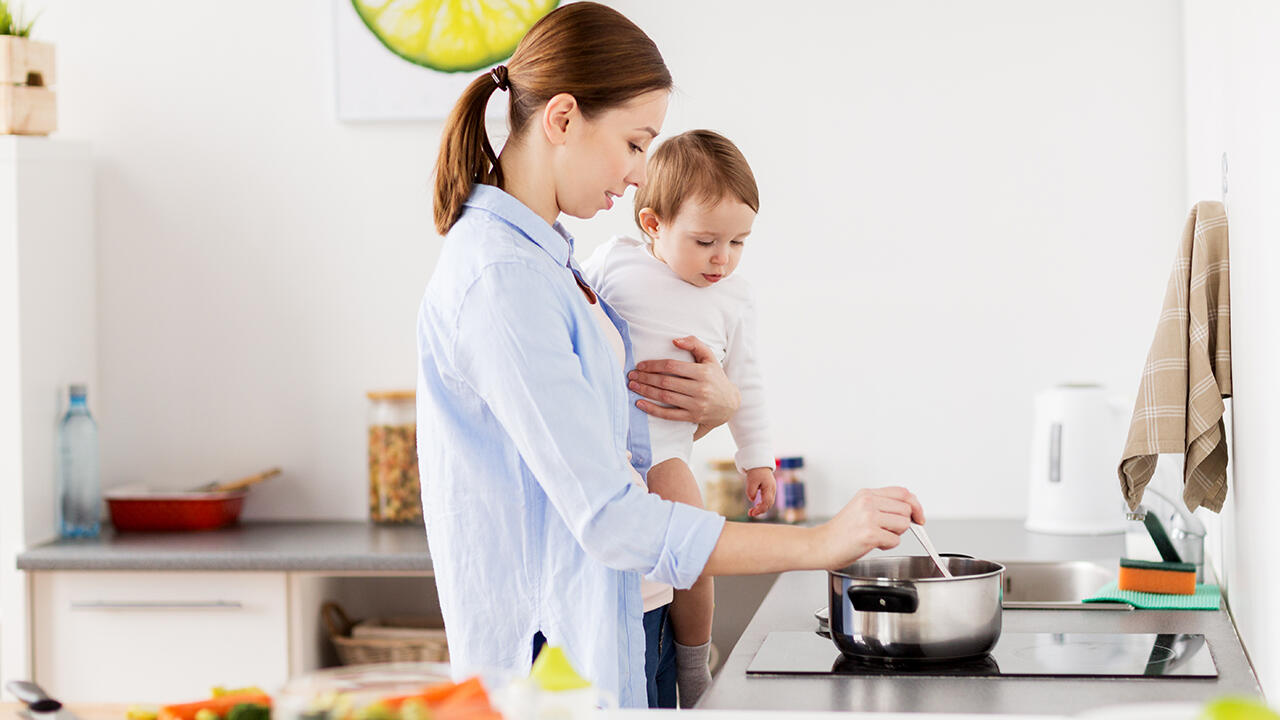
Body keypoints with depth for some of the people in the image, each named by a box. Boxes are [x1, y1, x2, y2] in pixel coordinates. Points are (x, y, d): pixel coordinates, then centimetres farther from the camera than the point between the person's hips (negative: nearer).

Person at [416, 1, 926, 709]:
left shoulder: (541, 254, 12)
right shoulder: (500, 280, -21)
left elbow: (618, 443, 17)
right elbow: (608, 519, -25)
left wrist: (714, 407, -4)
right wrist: (819, 543, -22)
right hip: (547, 659, -9)